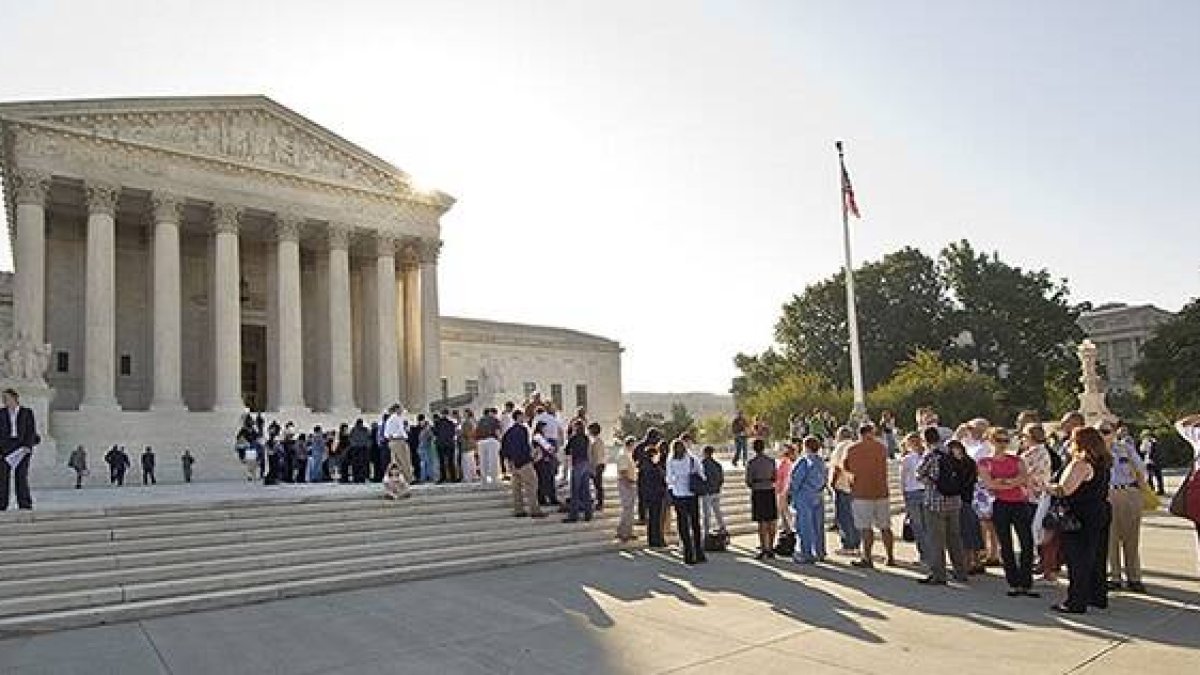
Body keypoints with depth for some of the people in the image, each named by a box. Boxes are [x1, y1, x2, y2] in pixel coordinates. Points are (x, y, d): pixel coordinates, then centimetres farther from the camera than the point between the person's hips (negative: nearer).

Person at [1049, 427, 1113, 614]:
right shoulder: (1103, 463, 9)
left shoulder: (1081, 464, -19)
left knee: (1078, 560, -2)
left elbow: (1064, 490, -23)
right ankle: (1099, 597, 28)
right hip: (1101, 513, 9)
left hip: (1081, 518, -9)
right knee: (1096, 557, 18)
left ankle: (1076, 602, 3)